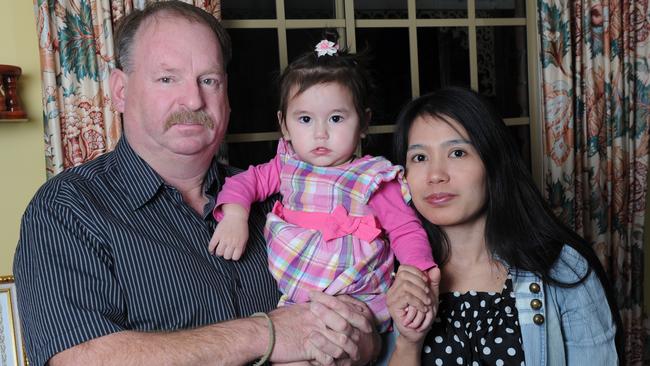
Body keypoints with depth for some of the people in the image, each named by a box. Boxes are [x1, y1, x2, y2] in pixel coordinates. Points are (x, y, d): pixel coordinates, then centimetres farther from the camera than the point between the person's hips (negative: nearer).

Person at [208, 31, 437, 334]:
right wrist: (234, 216, -10)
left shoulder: (373, 178, -5)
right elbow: (246, 181, 11)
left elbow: (406, 231, -8)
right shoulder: (288, 166, 7)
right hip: (289, 300, 4)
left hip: (357, 306, -3)